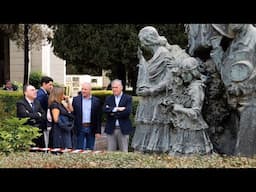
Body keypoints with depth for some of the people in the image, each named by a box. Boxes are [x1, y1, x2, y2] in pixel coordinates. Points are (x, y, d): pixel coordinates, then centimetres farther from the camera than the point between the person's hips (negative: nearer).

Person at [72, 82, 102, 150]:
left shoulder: (96, 101, 3)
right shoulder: (76, 99, 3)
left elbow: (98, 117, 2)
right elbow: (72, 114, 2)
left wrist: (98, 131, -3)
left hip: (91, 129, 0)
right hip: (80, 129, 0)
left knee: (90, 149, 7)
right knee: (79, 149, 2)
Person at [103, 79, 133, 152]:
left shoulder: (128, 98, 2)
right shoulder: (108, 98, 12)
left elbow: (128, 111, -13)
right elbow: (105, 109, -6)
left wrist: (114, 114, -10)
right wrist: (116, 109, -17)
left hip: (123, 129, -3)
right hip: (111, 129, 3)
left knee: (124, 152, 1)